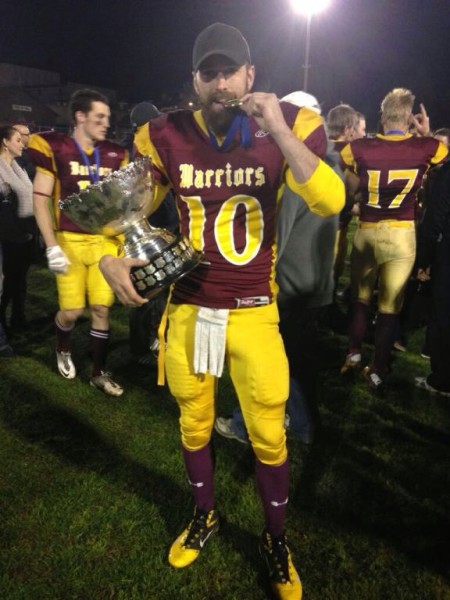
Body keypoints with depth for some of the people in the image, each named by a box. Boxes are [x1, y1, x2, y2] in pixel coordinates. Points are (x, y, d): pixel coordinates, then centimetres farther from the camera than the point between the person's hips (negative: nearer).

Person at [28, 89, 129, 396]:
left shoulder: (114, 155, 7)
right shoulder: (55, 148, -3)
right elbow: (40, 200, -4)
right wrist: (52, 246, -11)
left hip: (105, 241, 3)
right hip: (71, 241, -3)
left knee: (102, 307, 3)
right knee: (72, 310, -1)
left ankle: (99, 372, 18)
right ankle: (63, 350, 33)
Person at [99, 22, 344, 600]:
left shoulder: (287, 126, -7)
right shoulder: (167, 136, -3)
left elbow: (331, 203, -19)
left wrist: (278, 131, -25)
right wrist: (110, 258, -15)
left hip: (253, 312, -1)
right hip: (188, 309, 2)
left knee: (268, 437, 7)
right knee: (194, 425, 18)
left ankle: (276, 541, 36)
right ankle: (203, 517, 47)